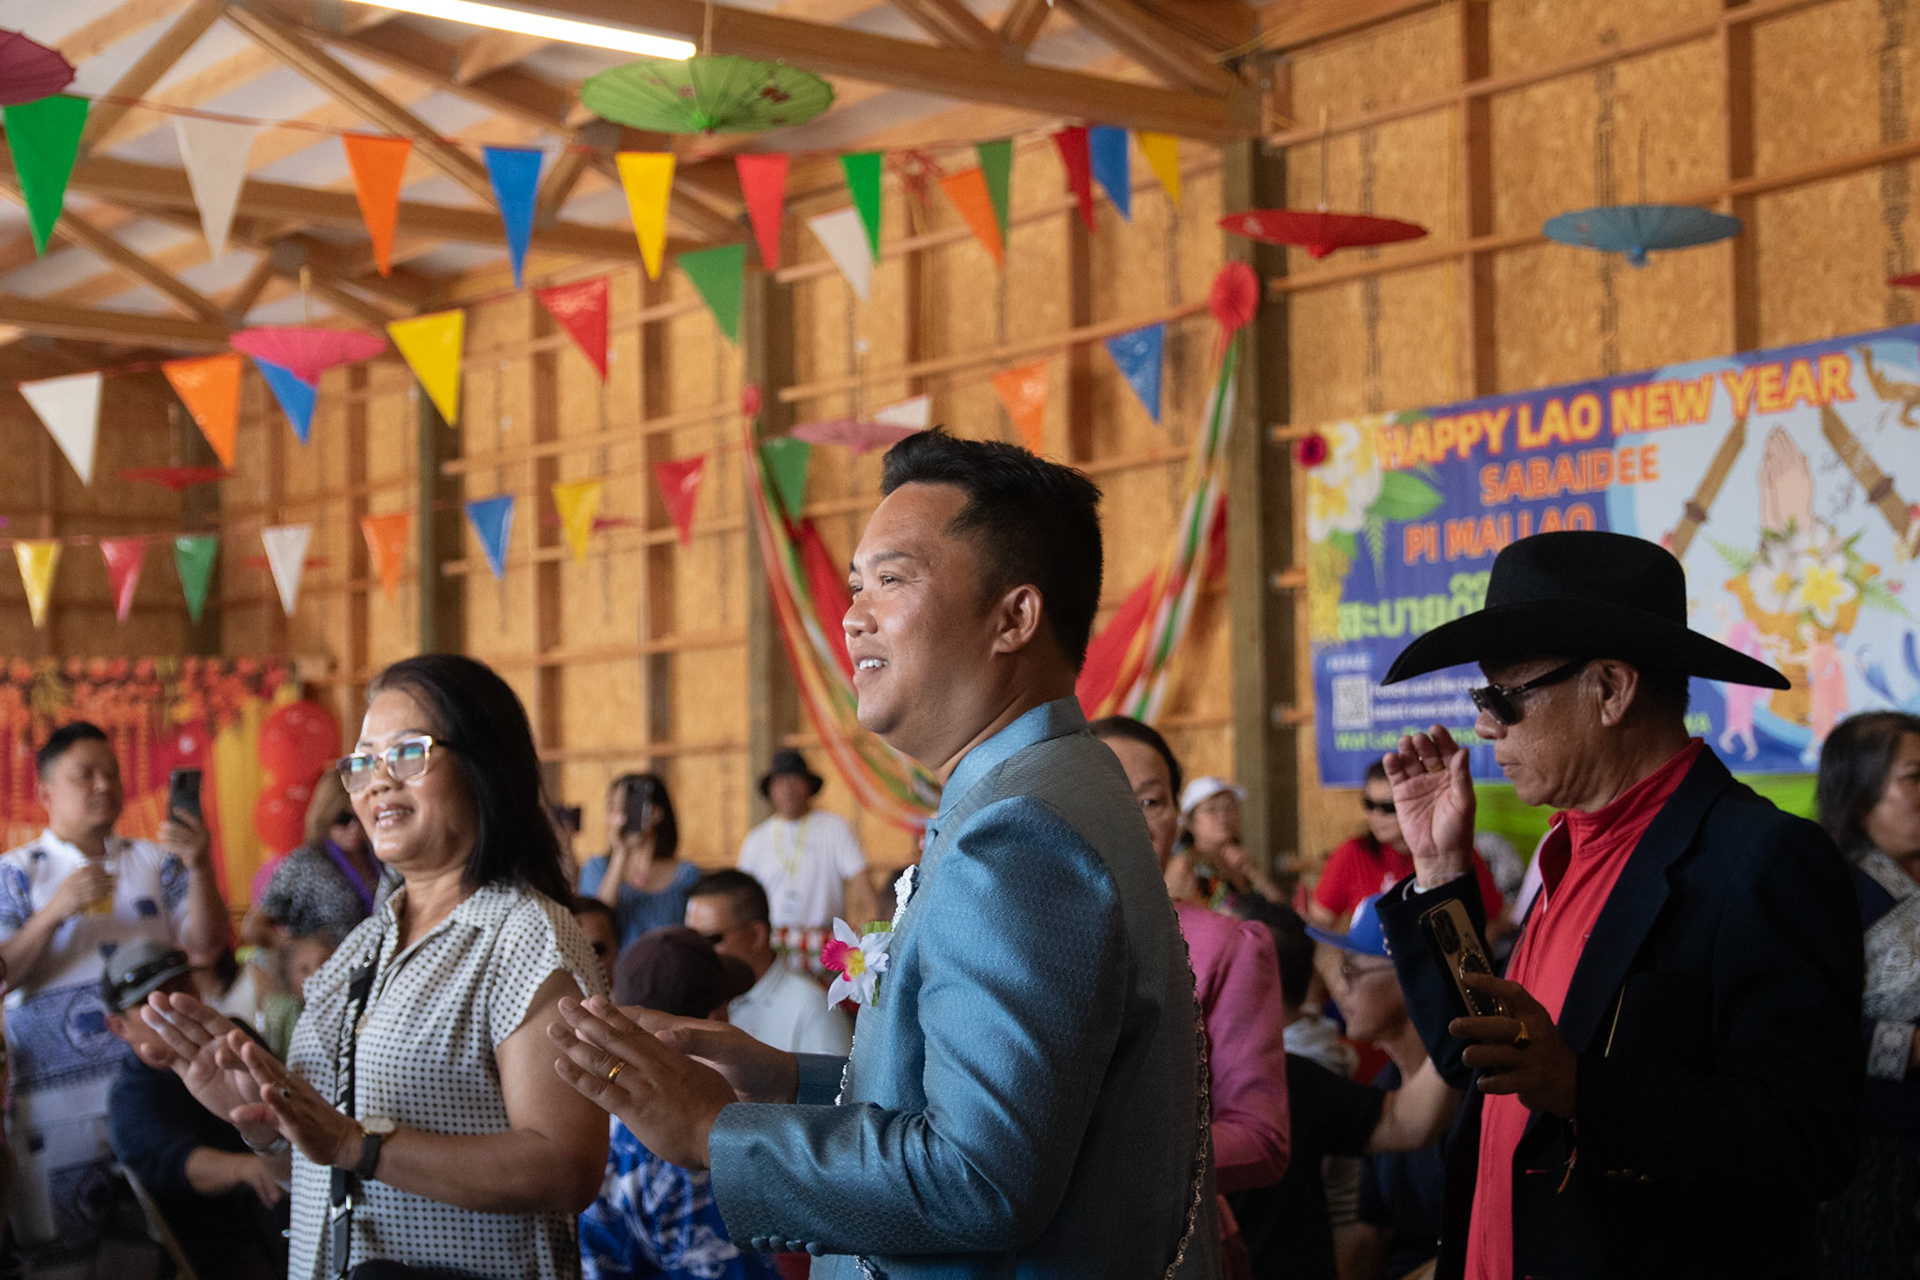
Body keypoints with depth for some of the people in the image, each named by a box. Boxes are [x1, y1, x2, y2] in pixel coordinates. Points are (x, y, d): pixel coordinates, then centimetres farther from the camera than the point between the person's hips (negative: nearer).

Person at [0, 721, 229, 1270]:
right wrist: (56, 910, -17)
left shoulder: (154, 862, 13)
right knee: (64, 1252, -4)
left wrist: (200, 868, -14)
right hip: (60, 1097, -2)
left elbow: (204, 949, 1)